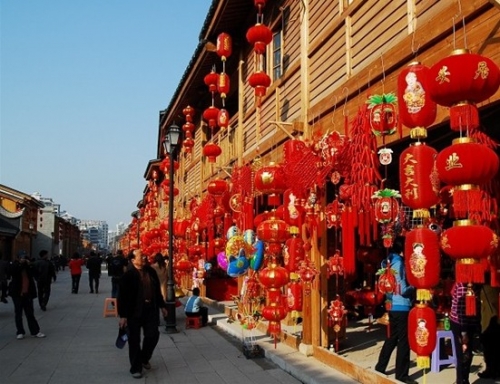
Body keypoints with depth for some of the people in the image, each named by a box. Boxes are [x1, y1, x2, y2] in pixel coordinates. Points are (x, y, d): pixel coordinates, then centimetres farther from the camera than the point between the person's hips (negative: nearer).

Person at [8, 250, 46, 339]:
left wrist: (29, 265, -18)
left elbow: (35, 274, -9)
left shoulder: (28, 265, 5)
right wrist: (20, 263, -27)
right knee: (18, 313, 5)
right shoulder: (15, 265, 0)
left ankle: (35, 332, 8)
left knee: (30, 313, 5)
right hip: (17, 293, -1)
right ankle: (20, 332, 13)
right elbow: (12, 272, -21)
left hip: (28, 293, 1)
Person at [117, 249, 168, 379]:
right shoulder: (128, 275, -13)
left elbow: (157, 290, 14)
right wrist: (123, 315, -16)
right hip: (134, 311, -5)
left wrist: (162, 305, 16)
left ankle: (144, 359, 33)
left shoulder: (151, 271, 5)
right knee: (134, 340, 5)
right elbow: (122, 296, -13)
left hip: (150, 309, 5)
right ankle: (136, 368, 18)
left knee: (153, 335, 7)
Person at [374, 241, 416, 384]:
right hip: (401, 307, -8)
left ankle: (380, 368, 26)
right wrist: (414, 286, -1)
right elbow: (403, 290, -17)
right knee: (403, 341, 1)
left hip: (392, 306, 8)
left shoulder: (388, 263, 9)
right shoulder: (398, 263, -15)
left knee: (392, 338, 19)